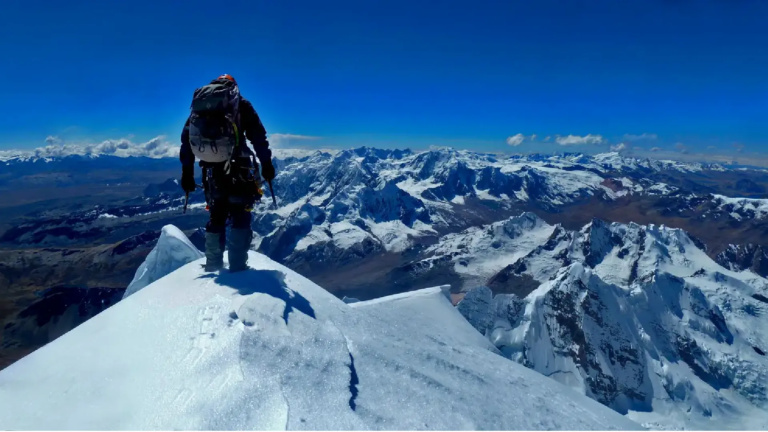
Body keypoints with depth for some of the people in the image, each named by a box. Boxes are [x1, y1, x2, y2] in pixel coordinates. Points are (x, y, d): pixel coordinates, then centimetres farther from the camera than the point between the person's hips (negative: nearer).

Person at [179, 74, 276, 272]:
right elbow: (258, 135, -2)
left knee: (216, 217, 16)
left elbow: (186, 139, 15)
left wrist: (187, 172, 15)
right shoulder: (240, 103, 8)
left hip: (212, 170, 4)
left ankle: (213, 266, 19)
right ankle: (237, 267, -4)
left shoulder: (198, 104, 19)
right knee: (240, 216, 2)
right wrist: (266, 163, -1)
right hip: (238, 169, -4)